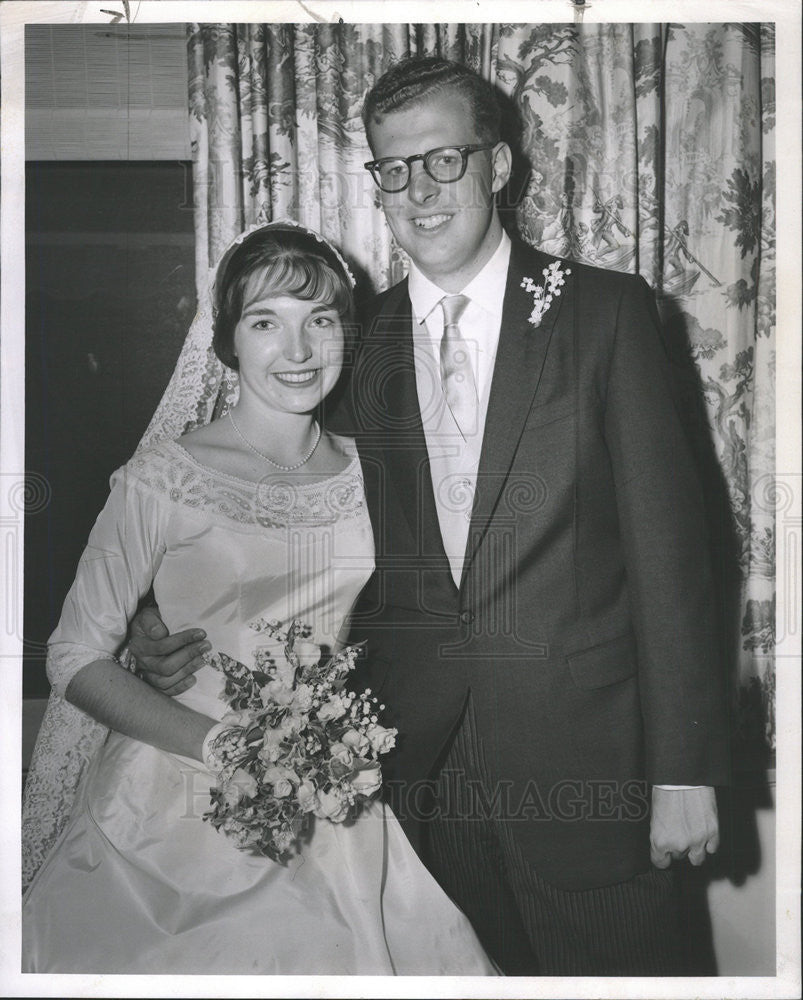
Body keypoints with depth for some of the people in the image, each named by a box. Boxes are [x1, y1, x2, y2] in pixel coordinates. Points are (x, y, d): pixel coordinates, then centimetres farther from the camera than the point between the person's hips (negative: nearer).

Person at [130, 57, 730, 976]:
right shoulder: (355, 340, 6)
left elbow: (666, 539, -6)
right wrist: (187, 634, -5)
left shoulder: (605, 312, -3)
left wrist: (684, 766, -9)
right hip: (421, 762, 2)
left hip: (582, 759, -2)